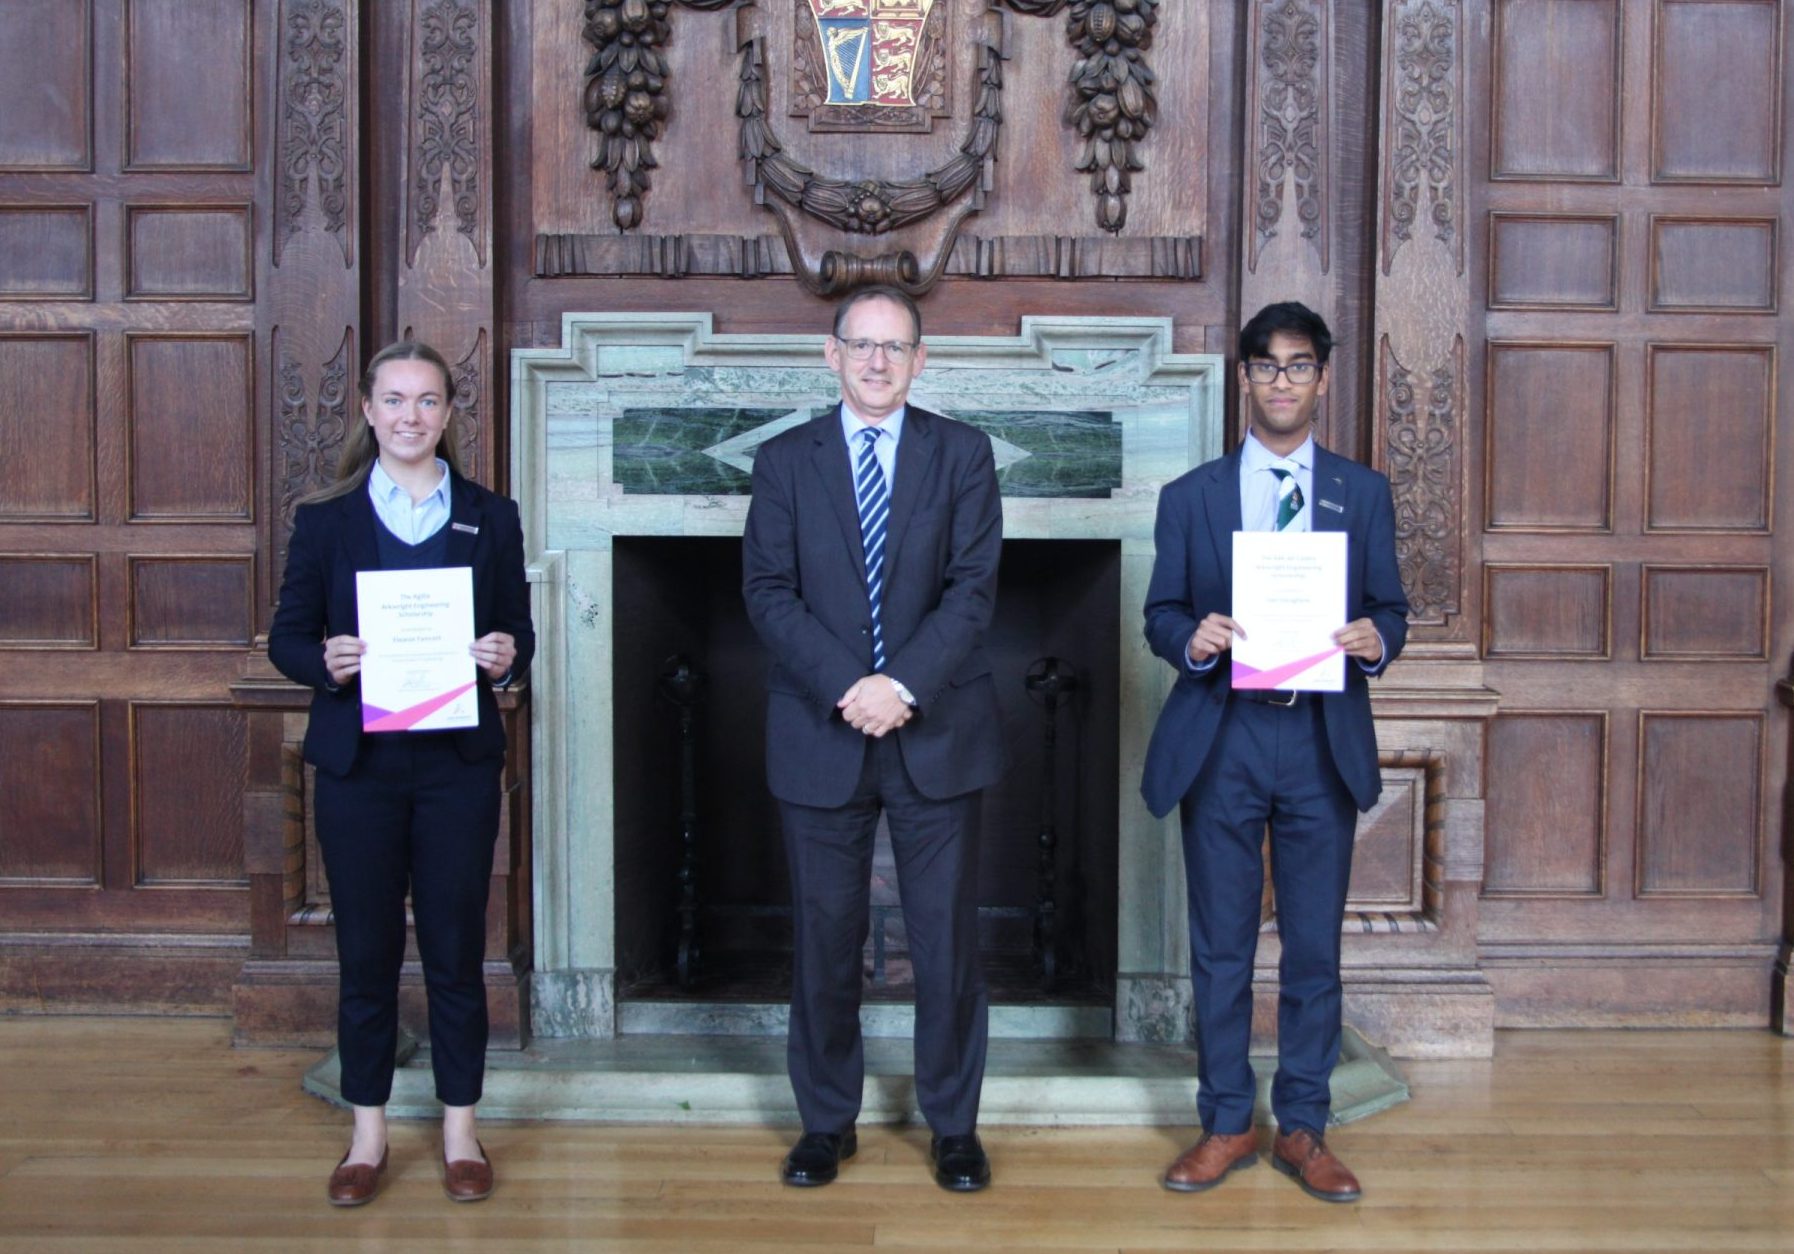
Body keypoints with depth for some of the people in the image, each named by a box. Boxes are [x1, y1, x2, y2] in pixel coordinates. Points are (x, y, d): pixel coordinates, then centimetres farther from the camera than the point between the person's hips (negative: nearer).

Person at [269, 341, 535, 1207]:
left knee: (455, 949, 7)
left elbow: (519, 632, 7)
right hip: (358, 762, 0)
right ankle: (368, 1134, 22)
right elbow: (287, 635, 4)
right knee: (365, 951, 7)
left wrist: (506, 658, -15)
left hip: (459, 762, 0)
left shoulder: (490, 518, 6)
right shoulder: (325, 519, 4)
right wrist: (325, 662, -17)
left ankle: (460, 1129, 21)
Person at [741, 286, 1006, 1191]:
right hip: (819, 738, 1)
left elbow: (973, 587, -4)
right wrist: (843, 687, -16)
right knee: (822, 941, 9)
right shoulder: (785, 460, 7)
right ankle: (826, 1123, 25)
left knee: (948, 941, 5)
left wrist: (905, 685, -17)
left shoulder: (962, 454, 5)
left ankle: (953, 1126, 21)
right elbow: (767, 592, -2)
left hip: (936, 733, 0)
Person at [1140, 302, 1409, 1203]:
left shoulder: (1364, 494, 9)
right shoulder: (1191, 496, 8)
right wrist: (1192, 640, -15)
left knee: (1314, 948, 6)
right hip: (1220, 740, 0)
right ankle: (1226, 1126, 20)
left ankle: (1302, 1129, 20)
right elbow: (1160, 614, 7)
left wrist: (1375, 641, -14)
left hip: (1322, 742, 0)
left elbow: (1390, 607, 9)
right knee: (1220, 948, 6)